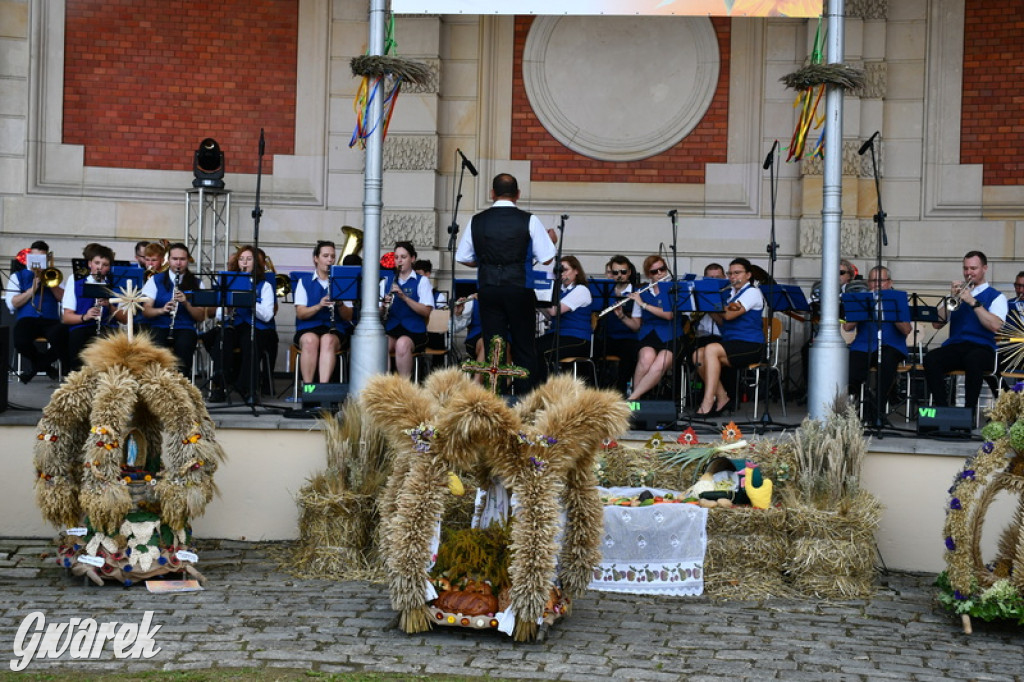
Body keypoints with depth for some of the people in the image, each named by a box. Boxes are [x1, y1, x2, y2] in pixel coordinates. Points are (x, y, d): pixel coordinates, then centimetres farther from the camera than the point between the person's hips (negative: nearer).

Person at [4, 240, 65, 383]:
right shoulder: (18, 276, 18)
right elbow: (12, 304, 2)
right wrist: (32, 289, -4)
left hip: (50, 320, 1)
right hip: (27, 319, -1)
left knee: (62, 341, -34)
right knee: (21, 343, -35)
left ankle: (36, 366, -3)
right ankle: (45, 365, -1)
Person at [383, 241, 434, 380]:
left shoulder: (422, 281, 7)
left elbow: (426, 312, -5)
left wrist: (404, 297, -17)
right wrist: (383, 306, -10)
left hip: (414, 332, -2)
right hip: (391, 331, 2)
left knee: (403, 343, -37)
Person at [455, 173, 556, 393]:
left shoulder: (476, 221, 2)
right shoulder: (529, 220, -4)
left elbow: (464, 258, 7)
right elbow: (546, 258, -3)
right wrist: (552, 239, 17)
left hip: (488, 290, 2)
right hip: (520, 289, -1)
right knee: (524, 346, 7)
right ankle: (525, 395, 5)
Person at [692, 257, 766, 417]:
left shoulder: (753, 292, -5)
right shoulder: (732, 294, 23)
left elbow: (729, 315, -18)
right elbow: (722, 321, 19)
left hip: (750, 345, -8)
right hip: (730, 343, 8)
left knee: (711, 349, -32)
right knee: (698, 355, -15)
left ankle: (707, 404, -36)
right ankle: (722, 398, -8)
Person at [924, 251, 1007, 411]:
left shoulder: (996, 297, 11)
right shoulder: (958, 292, 22)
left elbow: (995, 326, -10)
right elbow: (937, 324, 12)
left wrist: (973, 302, -11)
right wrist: (950, 299, 0)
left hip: (982, 348, -3)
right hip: (954, 346, 3)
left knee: (973, 360, -40)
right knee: (930, 358, -29)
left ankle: (970, 408, -26)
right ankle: (941, 407, -22)